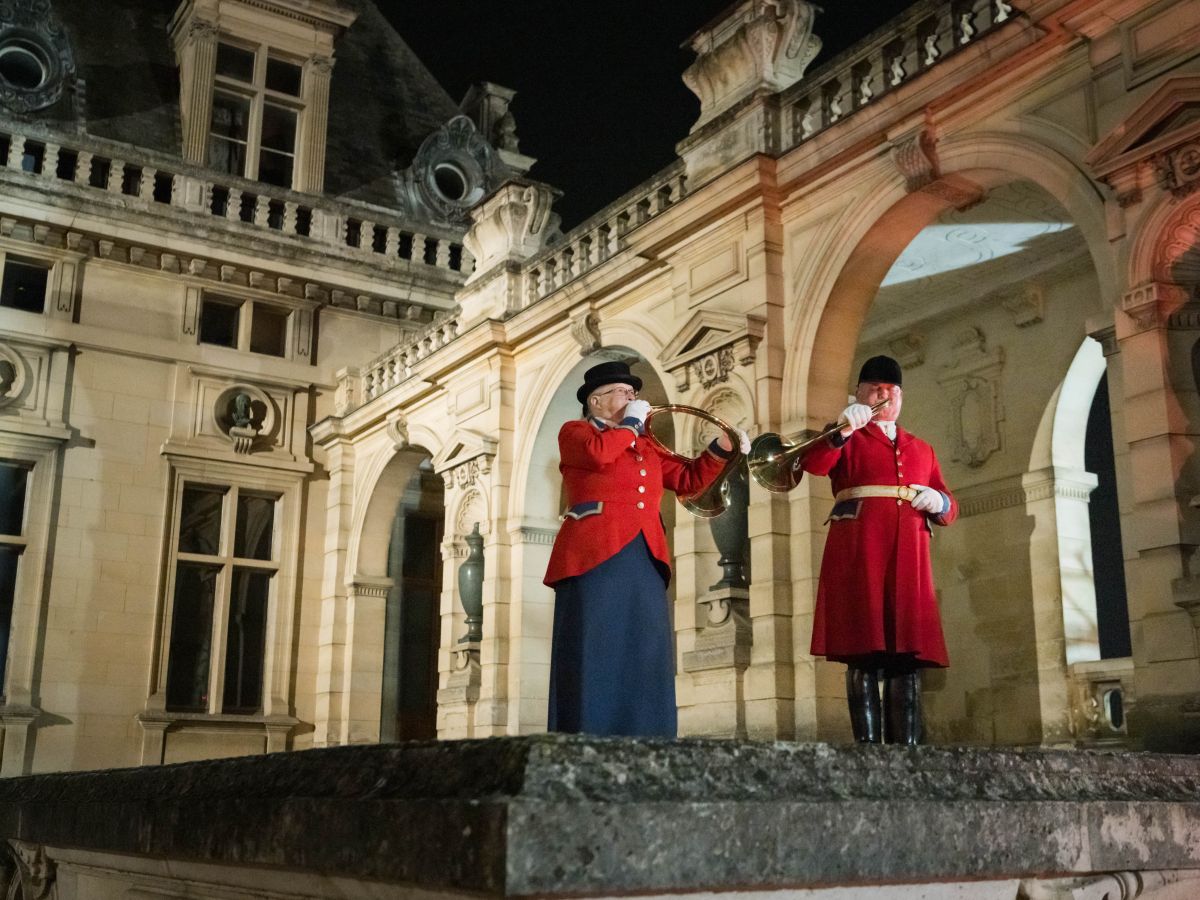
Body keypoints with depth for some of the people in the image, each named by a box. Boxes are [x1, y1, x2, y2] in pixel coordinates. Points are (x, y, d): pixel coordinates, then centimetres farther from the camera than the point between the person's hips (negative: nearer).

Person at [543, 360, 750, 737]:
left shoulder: (647, 445, 26)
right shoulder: (574, 432, 8)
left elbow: (687, 479, 21)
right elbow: (598, 453, -14)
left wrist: (721, 448, 8)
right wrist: (631, 422, 0)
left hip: (645, 561, 6)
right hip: (594, 556, -6)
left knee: (645, 657, 2)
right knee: (594, 656, -9)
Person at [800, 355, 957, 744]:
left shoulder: (921, 449, 26)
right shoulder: (846, 439, 14)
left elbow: (949, 511, 23)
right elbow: (813, 464, -8)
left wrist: (939, 503, 0)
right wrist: (842, 431, -24)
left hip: (908, 558, 4)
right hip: (859, 553, -4)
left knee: (908, 657, -1)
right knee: (864, 656, -9)